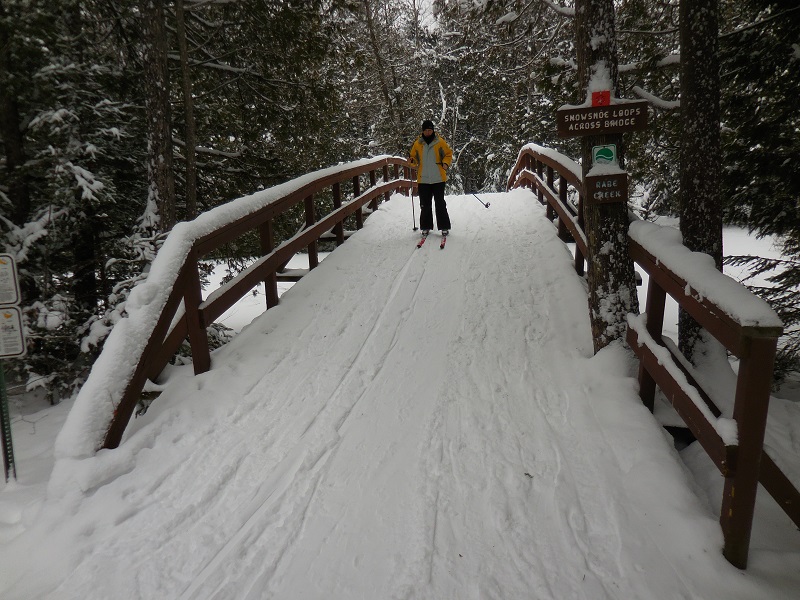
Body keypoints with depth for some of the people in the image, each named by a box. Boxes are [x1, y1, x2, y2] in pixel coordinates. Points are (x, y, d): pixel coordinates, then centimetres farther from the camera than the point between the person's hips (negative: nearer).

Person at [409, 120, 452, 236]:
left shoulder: (440, 142, 1)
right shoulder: (418, 143, 6)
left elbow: (448, 154, 7)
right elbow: (413, 156, 15)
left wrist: (445, 163, -11)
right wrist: (413, 162, -7)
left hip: (438, 179, -2)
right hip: (423, 180, 2)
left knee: (440, 203, 1)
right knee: (425, 205, 7)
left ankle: (444, 227, 9)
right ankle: (426, 227, 18)